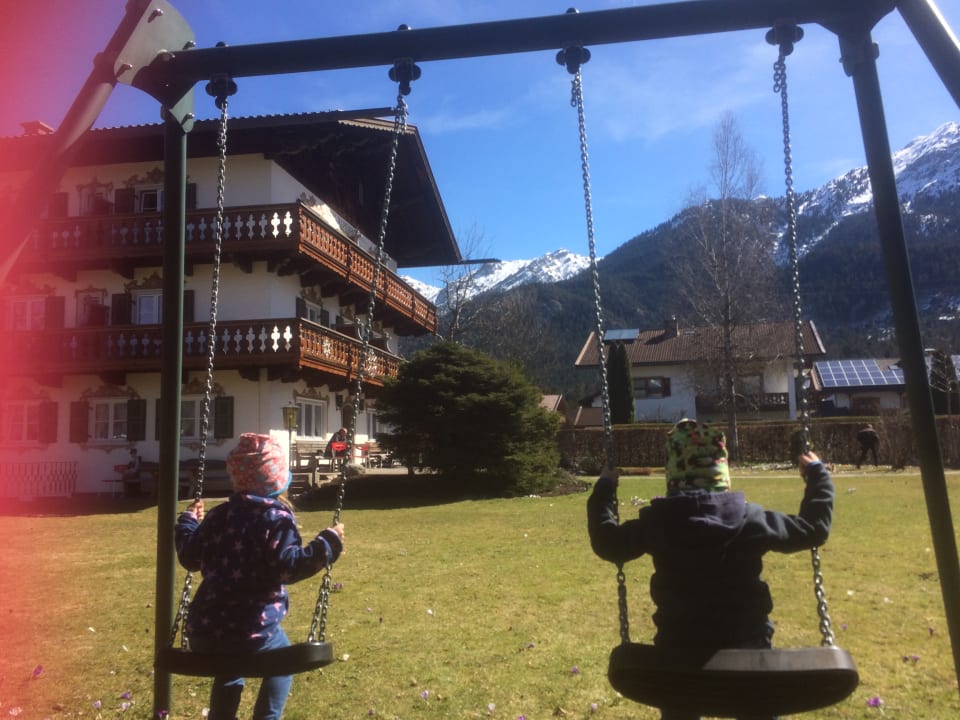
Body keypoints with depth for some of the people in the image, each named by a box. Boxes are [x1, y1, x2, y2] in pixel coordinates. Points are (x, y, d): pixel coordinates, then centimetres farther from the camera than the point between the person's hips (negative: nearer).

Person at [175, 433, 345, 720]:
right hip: (252, 631, -5)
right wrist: (326, 544, -14)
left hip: (204, 630, 6)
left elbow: (190, 557, 18)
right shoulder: (278, 518, -9)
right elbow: (288, 566, -19)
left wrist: (187, 521, 33)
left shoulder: (218, 515, 10)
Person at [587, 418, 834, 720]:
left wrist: (604, 489, 12)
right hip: (747, 647, 1)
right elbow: (814, 527, 1)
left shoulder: (656, 522, -12)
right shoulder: (751, 519, -11)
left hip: (679, 650, 0)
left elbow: (606, 542, 1)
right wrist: (817, 473, 14)